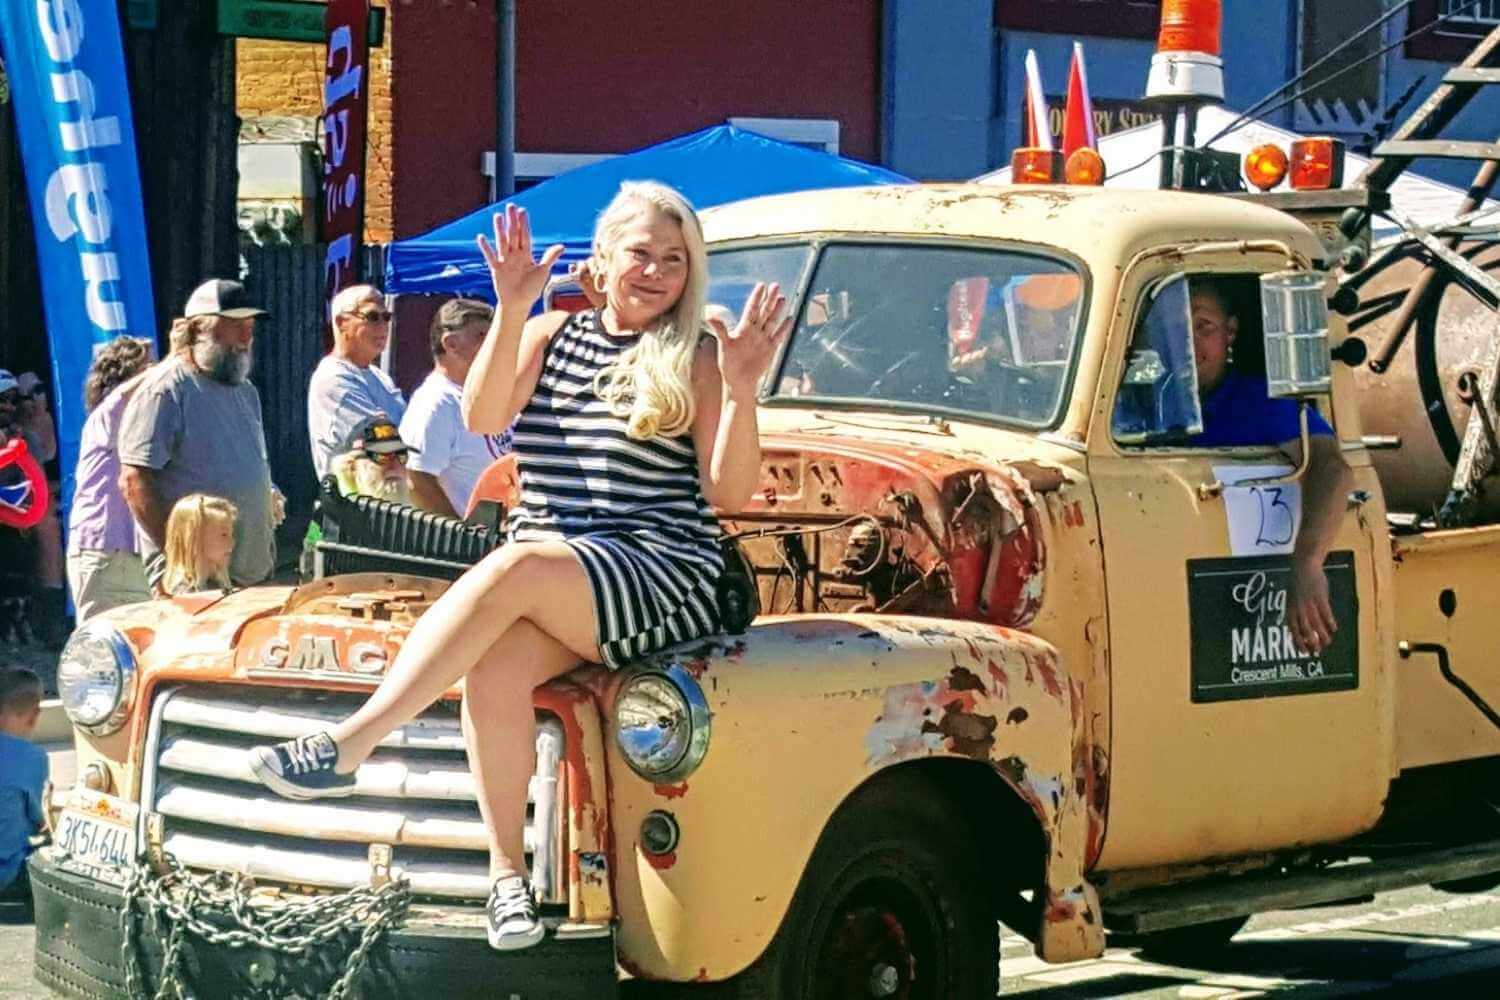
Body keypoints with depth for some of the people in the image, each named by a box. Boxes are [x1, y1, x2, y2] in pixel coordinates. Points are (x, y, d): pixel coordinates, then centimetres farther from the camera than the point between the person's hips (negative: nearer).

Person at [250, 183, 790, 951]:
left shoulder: (696, 361, 8)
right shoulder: (550, 334, 17)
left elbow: (730, 494, 0)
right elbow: (482, 417, 1)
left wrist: (741, 391, -14)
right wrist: (510, 310, -9)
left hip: (664, 576, -3)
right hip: (545, 583, 3)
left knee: (515, 571, -34)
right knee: (491, 673, -31)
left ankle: (345, 747, -37)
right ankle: (506, 872, -24)